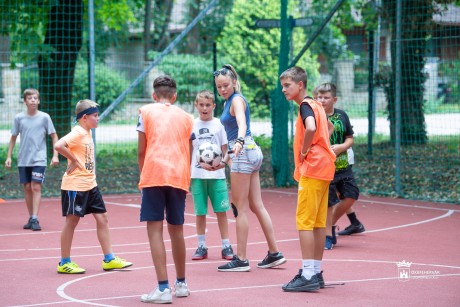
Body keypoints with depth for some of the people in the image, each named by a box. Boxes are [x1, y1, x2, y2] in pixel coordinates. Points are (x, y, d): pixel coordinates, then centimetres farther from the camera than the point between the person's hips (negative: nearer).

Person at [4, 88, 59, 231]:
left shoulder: (44, 117, -2)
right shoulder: (19, 118, 3)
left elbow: (54, 136, 2)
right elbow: (13, 138, 11)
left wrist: (55, 155, -5)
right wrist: (9, 156, 8)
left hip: (39, 159, -3)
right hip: (23, 160, 3)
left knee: (36, 187, -11)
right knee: (27, 188, 5)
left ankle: (35, 219, -13)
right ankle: (31, 218, 14)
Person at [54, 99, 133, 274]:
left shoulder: (87, 133, 12)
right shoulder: (77, 133, -16)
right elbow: (58, 145, -30)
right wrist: (73, 160, -20)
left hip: (90, 185, 9)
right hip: (75, 186, -9)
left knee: (102, 218, 8)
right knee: (72, 221, -1)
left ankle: (109, 259, 14)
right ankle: (64, 263, 8)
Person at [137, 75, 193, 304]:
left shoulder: (146, 112, 10)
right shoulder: (186, 117, 17)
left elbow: (141, 151, 5)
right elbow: (188, 154, 16)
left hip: (153, 174, -3)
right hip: (179, 176, 3)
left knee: (155, 229, -4)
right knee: (176, 229, 16)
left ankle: (163, 289, -14)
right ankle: (181, 284, 29)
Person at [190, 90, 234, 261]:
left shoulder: (219, 125, 4)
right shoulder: (192, 125, 7)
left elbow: (225, 151, 5)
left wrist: (220, 163, -13)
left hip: (217, 175, -1)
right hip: (197, 174, 1)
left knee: (221, 211, 0)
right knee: (200, 212, 3)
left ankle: (226, 246, 6)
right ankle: (202, 247, 11)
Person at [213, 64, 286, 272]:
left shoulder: (237, 100, -12)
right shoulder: (228, 102, 16)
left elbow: (242, 124, -33)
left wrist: (239, 142, -50)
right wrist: (225, 159, 29)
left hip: (244, 153, -10)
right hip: (248, 153, 10)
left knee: (241, 208, -5)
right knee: (257, 206, 11)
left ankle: (241, 260, -2)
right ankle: (274, 254, 15)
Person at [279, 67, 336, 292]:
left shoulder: (305, 106, -12)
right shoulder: (315, 105, 15)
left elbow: (311, 128, -33)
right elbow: (328, 128, 33)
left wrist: (304, 150, -17)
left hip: (312, 170, -9)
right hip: (324, 169, 9)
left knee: (304, 222, -8)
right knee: (318, 222, 11)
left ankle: (308, 275, -9)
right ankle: (316, 273, 16)